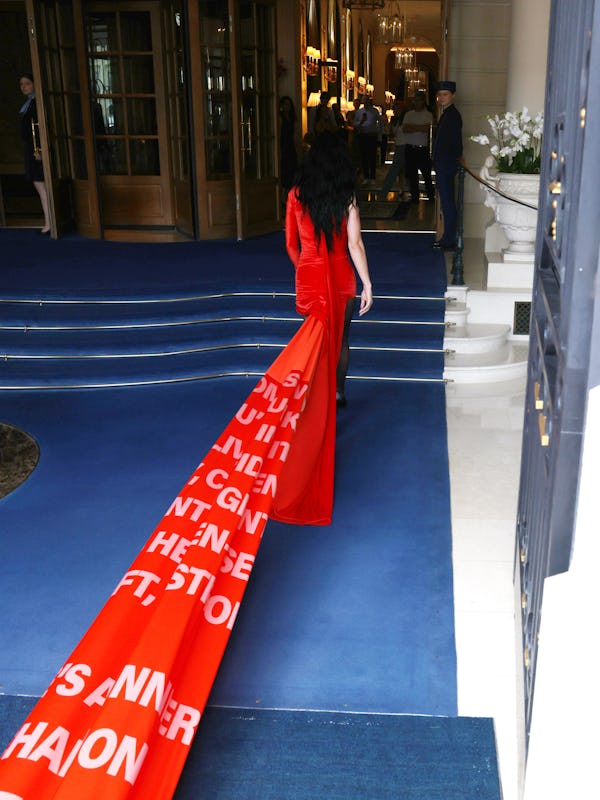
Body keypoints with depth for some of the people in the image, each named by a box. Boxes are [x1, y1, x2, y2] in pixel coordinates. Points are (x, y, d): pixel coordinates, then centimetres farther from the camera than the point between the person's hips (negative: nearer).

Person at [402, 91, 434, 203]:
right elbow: (404, 129, 1)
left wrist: (411, 126, -7)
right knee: (411, 174, 6)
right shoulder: (409, 114, 13)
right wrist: (418, 128, -11)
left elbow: (426, 128, -14)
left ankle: (431, 196, 9)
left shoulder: (428, 115, 2)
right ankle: (414, 196, 13)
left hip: (422, 148, -3)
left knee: (426, 174, -1)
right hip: (409, 147, 4)